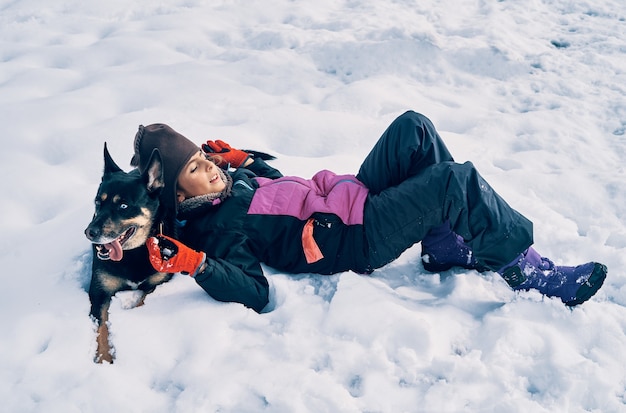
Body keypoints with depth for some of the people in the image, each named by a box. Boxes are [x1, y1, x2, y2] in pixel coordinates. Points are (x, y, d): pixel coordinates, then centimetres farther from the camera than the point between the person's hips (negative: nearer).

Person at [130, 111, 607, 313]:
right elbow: (255, 291, -25)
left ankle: (448, 243, 4)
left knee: (412, 127, -2)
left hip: (352, 195, 10)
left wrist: (242, 158, 12)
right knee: (457, 179, -23)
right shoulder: (214, 228, -15)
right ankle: (526, 269, -6)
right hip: (355, 240, -10)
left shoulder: (228, 180, 12)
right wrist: (194, 264, -38)